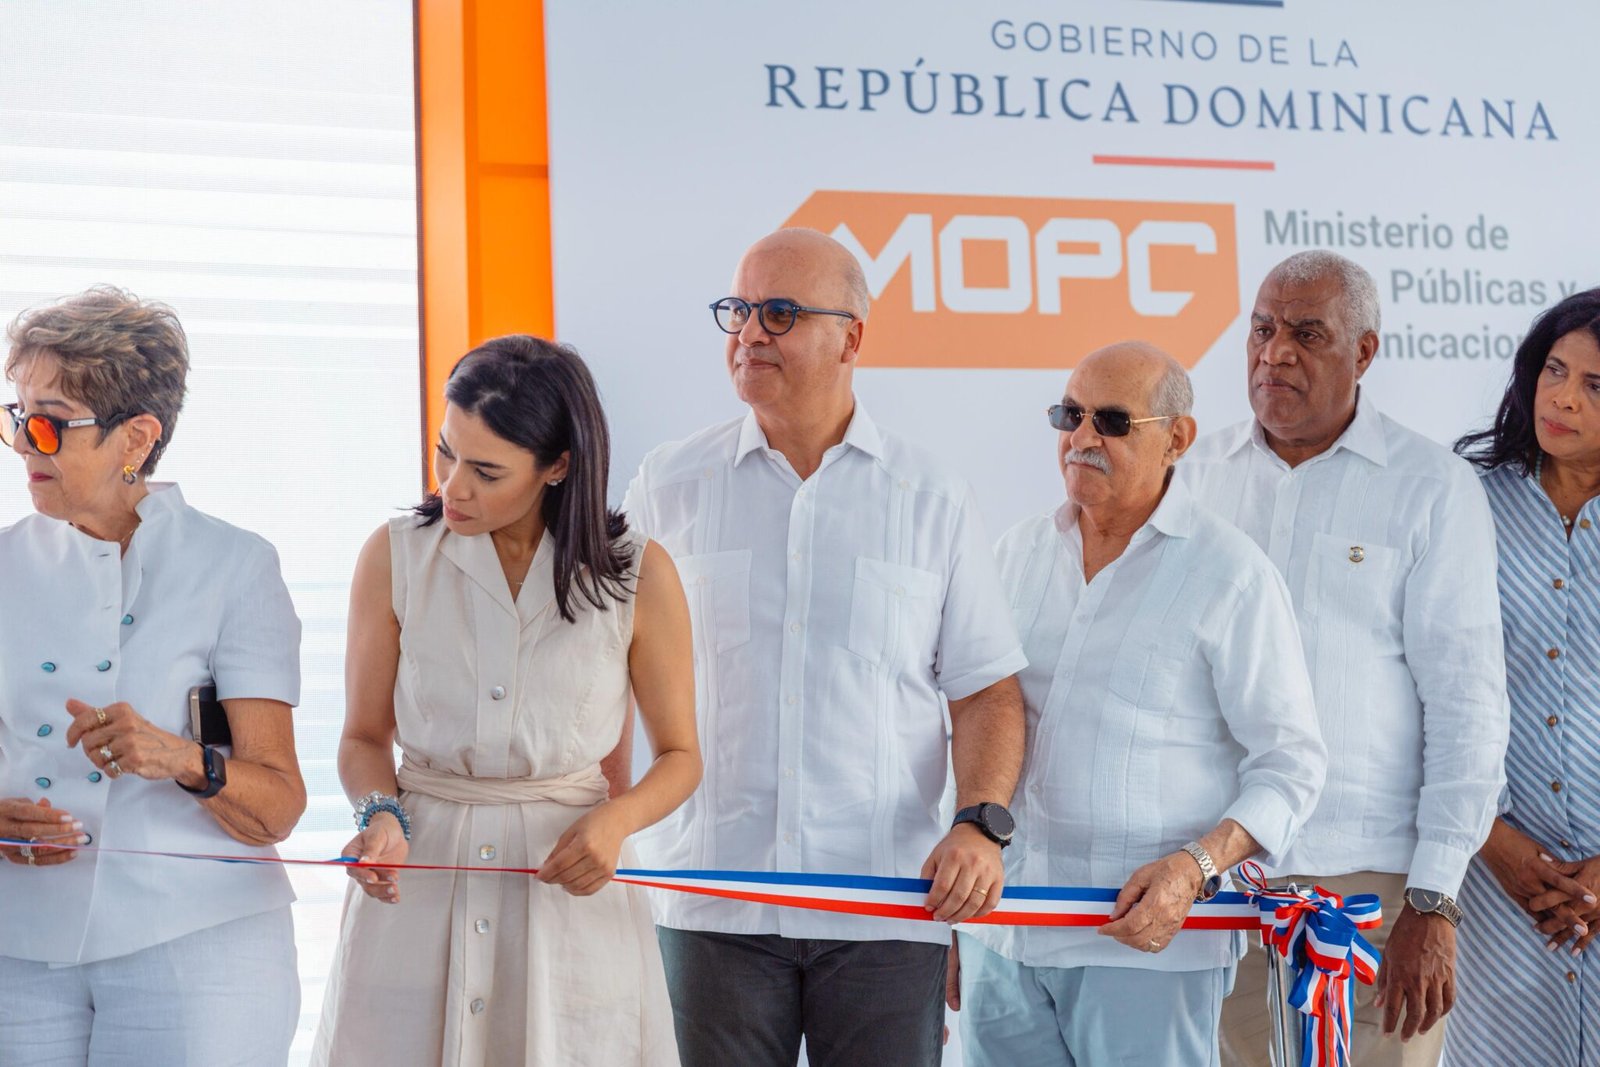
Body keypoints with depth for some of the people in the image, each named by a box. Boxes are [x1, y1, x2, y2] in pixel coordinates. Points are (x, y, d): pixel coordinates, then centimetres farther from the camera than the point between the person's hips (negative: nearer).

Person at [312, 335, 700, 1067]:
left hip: (567, 883, -1)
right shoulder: (395, 556, -1)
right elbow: (365, 736, 6)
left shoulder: (638, 574, -4)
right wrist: (380, 815, -14)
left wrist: (615, 819, -15)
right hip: (418, 883, 1)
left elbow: (679, 754, 3)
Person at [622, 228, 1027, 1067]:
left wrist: (981, 823, -11)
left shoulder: (932, 500, 6)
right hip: (713, 904, 1)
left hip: (888, 909, 0)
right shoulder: (669, 486, 7)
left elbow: (986, 691, 5)